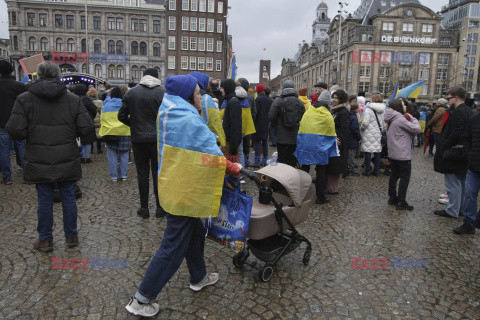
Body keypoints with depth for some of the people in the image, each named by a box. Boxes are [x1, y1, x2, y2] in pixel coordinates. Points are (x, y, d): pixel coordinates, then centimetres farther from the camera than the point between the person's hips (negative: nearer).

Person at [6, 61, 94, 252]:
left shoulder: (24, 99, -7)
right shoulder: (73, 99, -3)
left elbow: (15, 131, -12)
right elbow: (86, 128, -6)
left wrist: (32, 134, 8)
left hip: (40, 162, -1)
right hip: (67, 161, 1)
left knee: (45, 200, 10)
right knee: (68, 197, 13)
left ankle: (45, 241, 24)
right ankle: (72, 236, 25)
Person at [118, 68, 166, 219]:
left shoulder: (131, 93, 2)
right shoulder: (163, 92, -5)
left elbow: (122, 116, 4)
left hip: (138, 138, 1)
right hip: (158, 138, -1)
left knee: (142, 173, 8)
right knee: (158, 173, 7)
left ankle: (144, 208, 15)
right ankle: (160, 208, 12)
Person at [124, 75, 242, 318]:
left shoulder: (169, 115, 8)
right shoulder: (190, 121, -22)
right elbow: (212, 154, -20)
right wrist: (233, 168, -7)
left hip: (173, 186, 10)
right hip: (184, 191, -10)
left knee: (195, 233, 25)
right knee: (173, 247, 2)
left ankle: (199, 278, 45)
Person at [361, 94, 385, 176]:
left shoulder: (368, 109, -12)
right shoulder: (383, 110, 7)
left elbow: (365, 123, -17)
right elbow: (383, 123, 10)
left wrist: (361, 128, 1)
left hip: (369, 133, -6)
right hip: (378, 133, 6)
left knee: (368, 152, 0)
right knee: (377, 152, 10)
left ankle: (368, 170, 2)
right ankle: (376, 170, 16)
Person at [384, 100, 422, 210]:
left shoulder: (392, 120, 10)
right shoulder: (400, 120, -18)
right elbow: (417, 129, -16)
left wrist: (407, 118, 4)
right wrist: (413, 119, 0)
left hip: (393, 153, 9)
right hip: (402, 154, -9)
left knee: (394, 176, 15)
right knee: (405, 177, -2)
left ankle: (392, 198, 23)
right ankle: (401, 202, 1)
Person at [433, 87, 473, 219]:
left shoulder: (458, 112, -19)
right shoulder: (468, 111, 12)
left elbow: (455, 135, -27)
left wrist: (442, 150, -17)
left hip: (453, 155, -10)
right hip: (463, 155, 10)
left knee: (453, 184, -1)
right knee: (461, 183, 19)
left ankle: (452, 211, 8)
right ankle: (461, 208, 31)